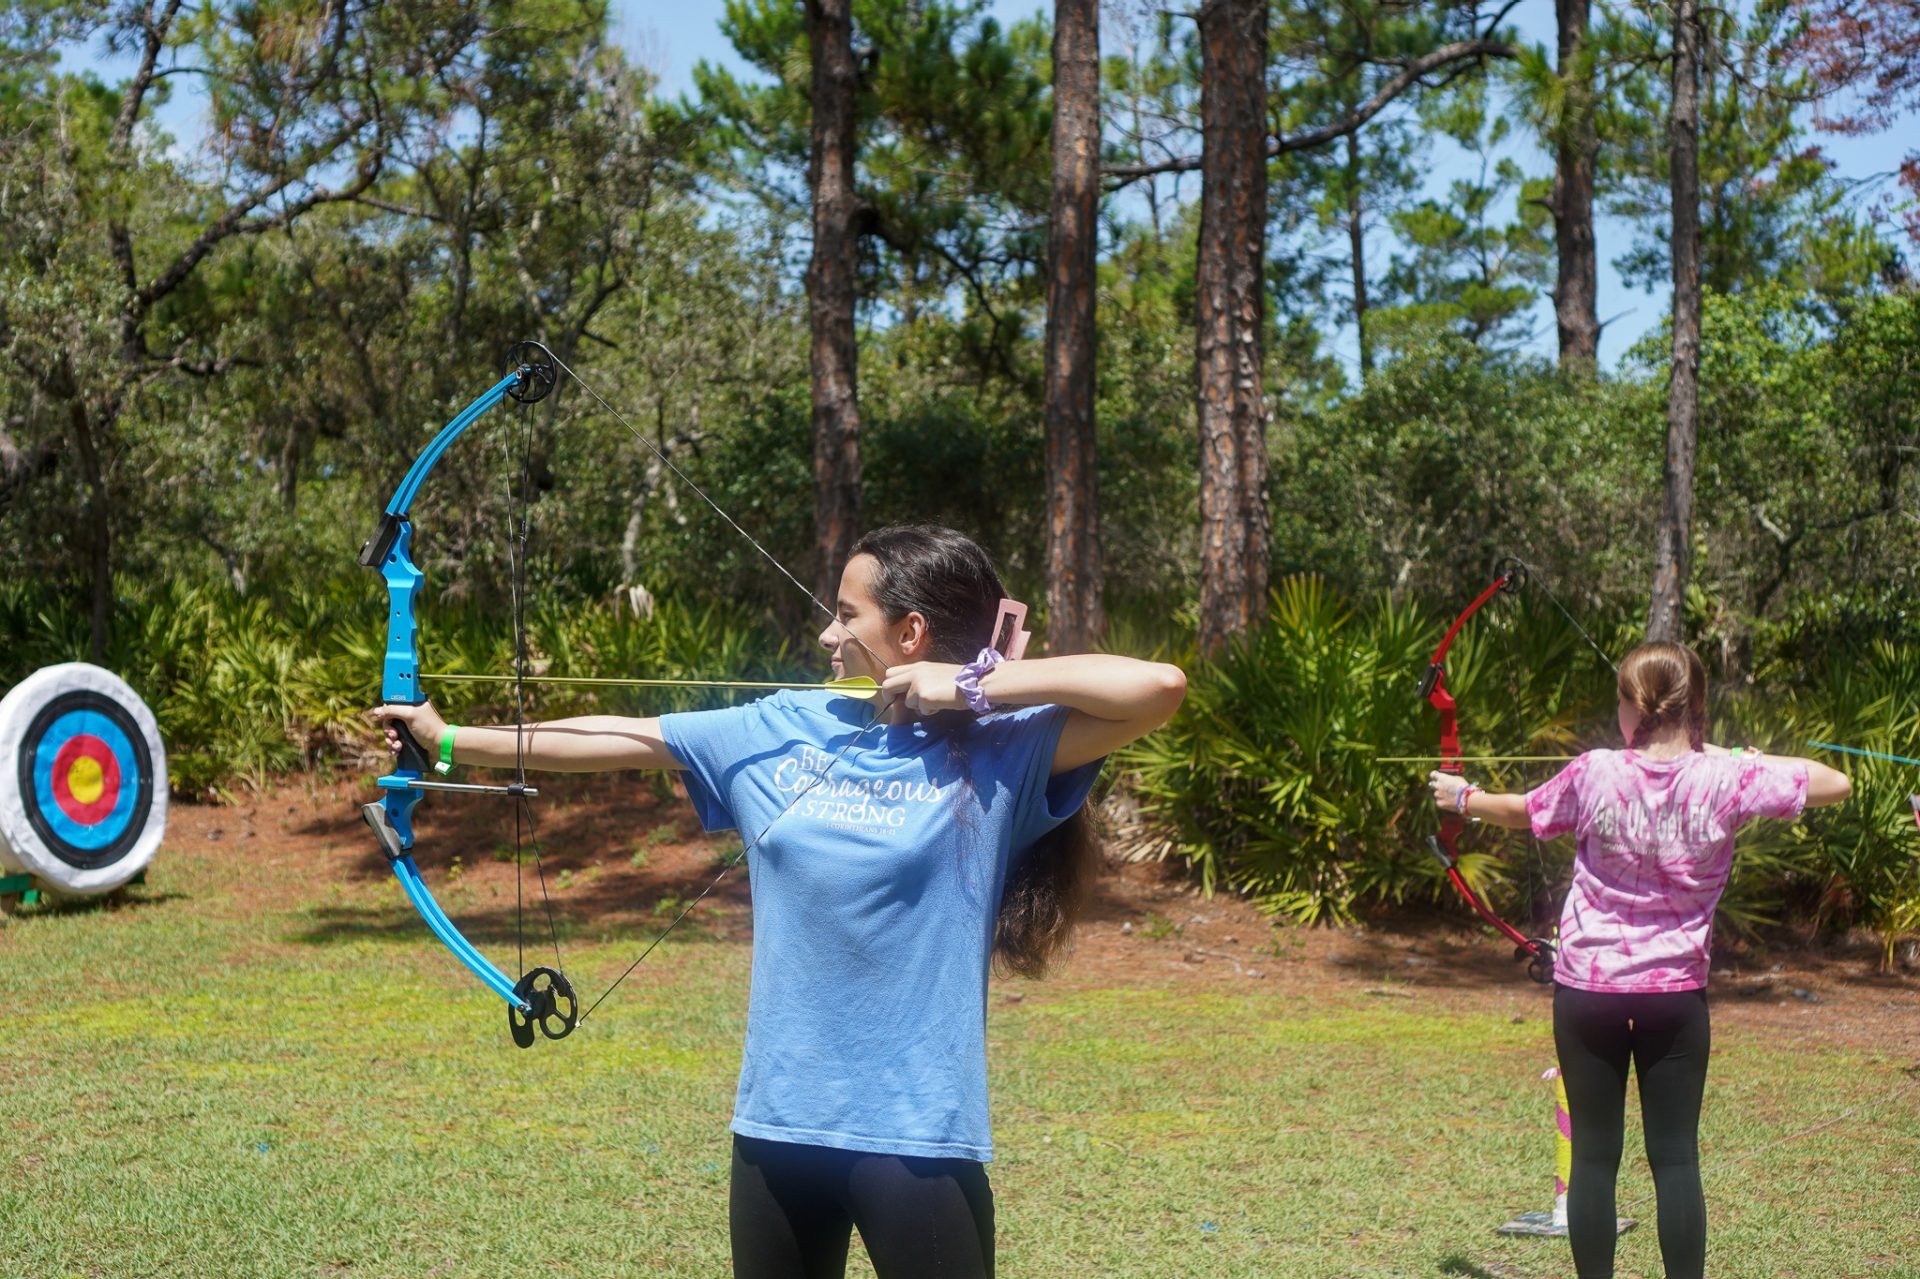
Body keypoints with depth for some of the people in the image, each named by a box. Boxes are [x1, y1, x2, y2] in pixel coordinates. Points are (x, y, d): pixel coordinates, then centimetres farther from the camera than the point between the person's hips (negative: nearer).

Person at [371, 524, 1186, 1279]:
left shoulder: (1003, 751, -7)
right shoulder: (783, 731, 6)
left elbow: (1158, 687, -20)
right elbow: (621, 740, 12)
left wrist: (974, 687, -15)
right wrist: (452, 740, 16)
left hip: (916, 1130, -5)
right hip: (779, 1118, 5)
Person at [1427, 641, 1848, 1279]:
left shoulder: (1594, 776, -8)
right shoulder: (1725, 781, -9)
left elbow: (1520, 812, 11)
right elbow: (1835, 783, -1)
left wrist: (1462, 798, 31)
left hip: (1588, 991, 0)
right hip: (1676, 993, 0)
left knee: (1594, 1155, 7)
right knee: (1676, 1157, 3)